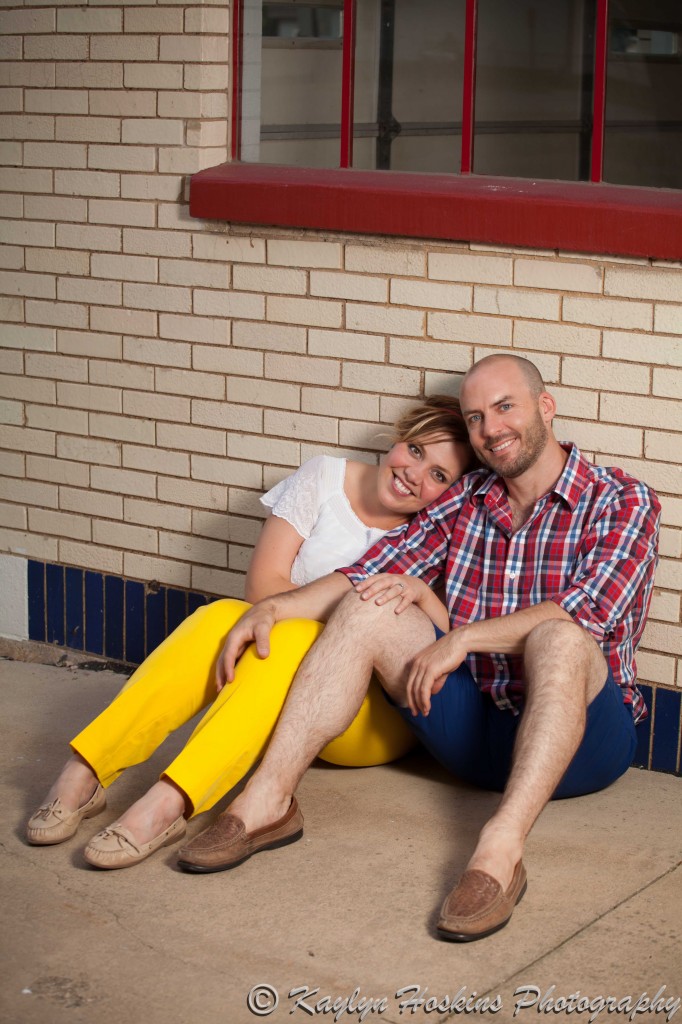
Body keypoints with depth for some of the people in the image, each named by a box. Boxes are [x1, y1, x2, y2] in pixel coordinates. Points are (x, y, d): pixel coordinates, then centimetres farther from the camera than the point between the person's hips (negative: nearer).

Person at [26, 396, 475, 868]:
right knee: (222, 619, -30)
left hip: (377, 717, -2)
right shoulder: (324, 479, 3)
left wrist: (418, 590, -24)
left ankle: (169, 803, -48)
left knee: (291, 636, -34)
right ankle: (84, 773, -36)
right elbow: (264, 585, -4)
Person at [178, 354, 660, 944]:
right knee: (366, 609, -10)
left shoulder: (622, 502, -4)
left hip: (578, 734, -5)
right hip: (475, 731, 5)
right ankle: (267, 801, -19)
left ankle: (500, 850, -49)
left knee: (558, 637, -36)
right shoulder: (465, 505, 11)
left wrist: (463, 638, -21)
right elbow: (371, 574, 1)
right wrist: (273, 607, -13)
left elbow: (589, 612, -20)